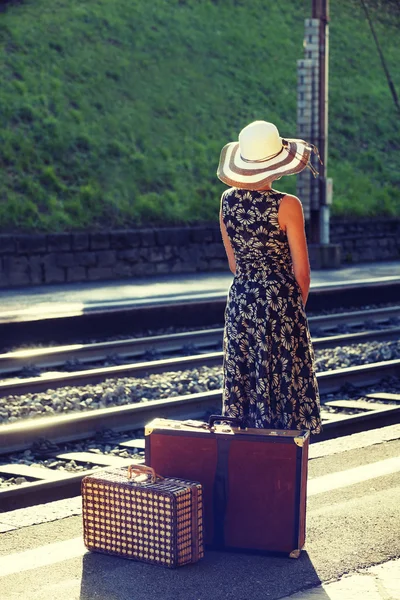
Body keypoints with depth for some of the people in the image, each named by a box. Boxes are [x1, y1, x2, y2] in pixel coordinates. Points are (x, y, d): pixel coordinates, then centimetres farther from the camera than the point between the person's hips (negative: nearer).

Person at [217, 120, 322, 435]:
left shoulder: (228, 200, 1)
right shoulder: (287, 205, -14)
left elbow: (233, 262, 10)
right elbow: (301, 270, -8)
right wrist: (298, 305, 9)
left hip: (240, 302, 5)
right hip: (281, 303, -5)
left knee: (244, 385, 12)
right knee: (285, 383, 3)